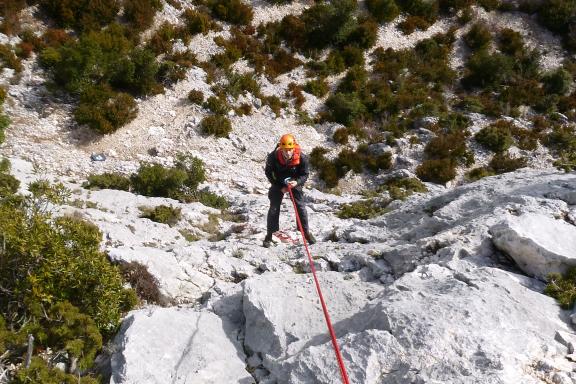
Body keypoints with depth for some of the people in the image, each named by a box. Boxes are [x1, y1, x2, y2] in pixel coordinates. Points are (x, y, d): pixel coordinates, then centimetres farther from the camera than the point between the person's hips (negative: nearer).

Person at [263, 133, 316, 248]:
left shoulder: (301, 158, -28)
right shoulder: (273, 157, -29)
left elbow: (305, 174, -14)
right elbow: (268, 172, -13)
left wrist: (297, 182, -35)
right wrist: (280, 187, -16)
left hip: (294, 182, 1)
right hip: (278, 184, 0)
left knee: (301, 207, -1)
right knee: (274, 208, -3)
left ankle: (306, 232, 15)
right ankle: (269, 236, 7)